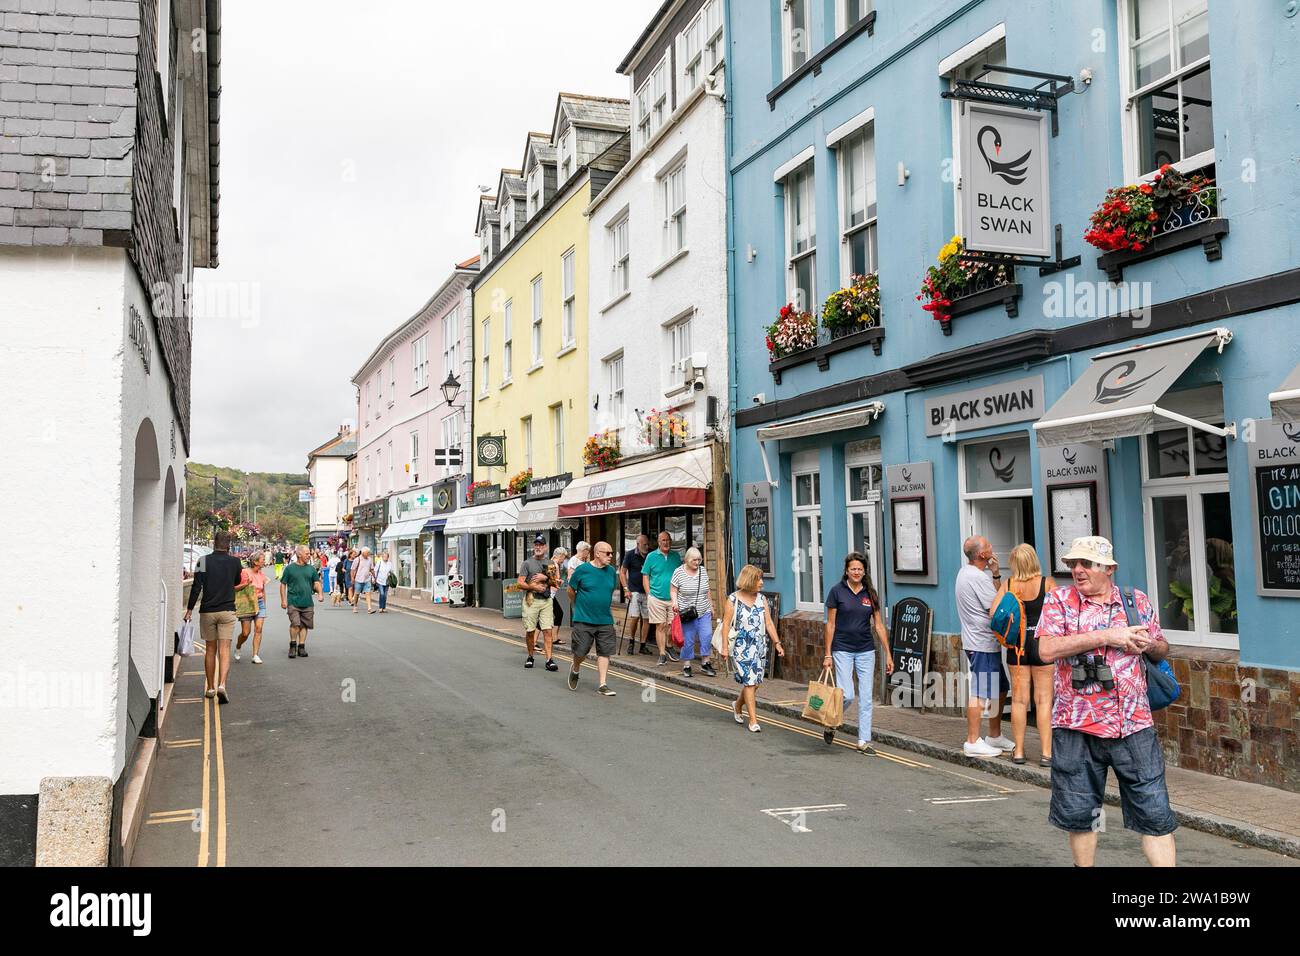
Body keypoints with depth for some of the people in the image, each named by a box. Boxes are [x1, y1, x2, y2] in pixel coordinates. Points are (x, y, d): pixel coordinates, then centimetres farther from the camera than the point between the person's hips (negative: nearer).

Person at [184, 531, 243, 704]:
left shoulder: (204, 561, -3)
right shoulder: (234, 562, 0)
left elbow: (196, 586, -7)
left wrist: (190, 608, 1)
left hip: (207, 611, 1)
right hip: (227, 611, -1)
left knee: (210, 649, 12)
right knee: (224, 650, -4)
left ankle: (210, 688, 19)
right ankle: (222, 685, -21)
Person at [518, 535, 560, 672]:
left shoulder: (550, 564, 13)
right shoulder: (527, 564, 5)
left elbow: (556, 583, 9)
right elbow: (520, 583, -2)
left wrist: (545, 578, -7)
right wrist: (533, 587, -15)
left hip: (547, 600, 2)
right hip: (531, 600, -2)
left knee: (548, 630, -6)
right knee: (530, 631, 4)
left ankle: (549, 660, -8)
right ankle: (530, 657, 21)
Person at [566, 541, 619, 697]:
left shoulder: (611, 571, 3)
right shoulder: (582, 570, -9)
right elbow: (571, 591, 3)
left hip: (605, 621, 3)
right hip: (583, 620, -3)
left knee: (604, 652, 2)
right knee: (581, 652, 2)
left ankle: (603, 685, 10)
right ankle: (575, 670, 34)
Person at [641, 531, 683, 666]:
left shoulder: (676, 556, 8)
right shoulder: (651, 556, 1)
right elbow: (645, 577, 4)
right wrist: (649, 594, -4)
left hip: (673, 598, 2)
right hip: (656, 598, -2)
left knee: (672, 625, 3)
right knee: (660, 627, -1)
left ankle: (669, 646, 28)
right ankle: (662, 655, 6)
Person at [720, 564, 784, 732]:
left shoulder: (762, 599, 7)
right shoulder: (733, 599, -6)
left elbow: (769, 623, 8)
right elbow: (726, 624, -7)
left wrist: (777, 643, 1)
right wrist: (725, 647, -11)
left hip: (759, 647, 5)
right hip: (740, 647, -5)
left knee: (755, 683, 8)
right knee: (749, 682, -7)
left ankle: (737, 705, 35)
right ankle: (753, 720, 1)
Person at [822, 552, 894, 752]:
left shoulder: (870, 594, 4)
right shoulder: (837, 591, -5)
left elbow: (879, 626, 7)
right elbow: (830, 624, -2)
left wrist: (888, 654, 4)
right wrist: (828, 654, -4)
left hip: (866, 651, 3)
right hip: (843, 650, -3)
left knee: (866, 698, 2)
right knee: (847, 695, -10)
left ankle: (864, 741, 11)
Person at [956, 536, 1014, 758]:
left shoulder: (965, 572, 14)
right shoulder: (978, 577, -17)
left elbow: (993, 597, 16)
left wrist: (996, 575, 5)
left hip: (979, 641, 11)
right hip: (982, 643, -11)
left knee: (1000, 689, 18)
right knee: (980, 694, -7)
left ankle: (995, 736, 26)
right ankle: (973, 742, -3)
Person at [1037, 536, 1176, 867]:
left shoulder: (1137, 600, 8)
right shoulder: (1059, 599, 0)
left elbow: (1162, 649, 20)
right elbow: (1047, 650, -14)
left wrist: (1149, 645, -5)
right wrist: (1106, 636, -16)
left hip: (1134, 724, 1)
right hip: (1076, 726, -1)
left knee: (1155, 813, 1)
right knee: (1079, 814, 10)